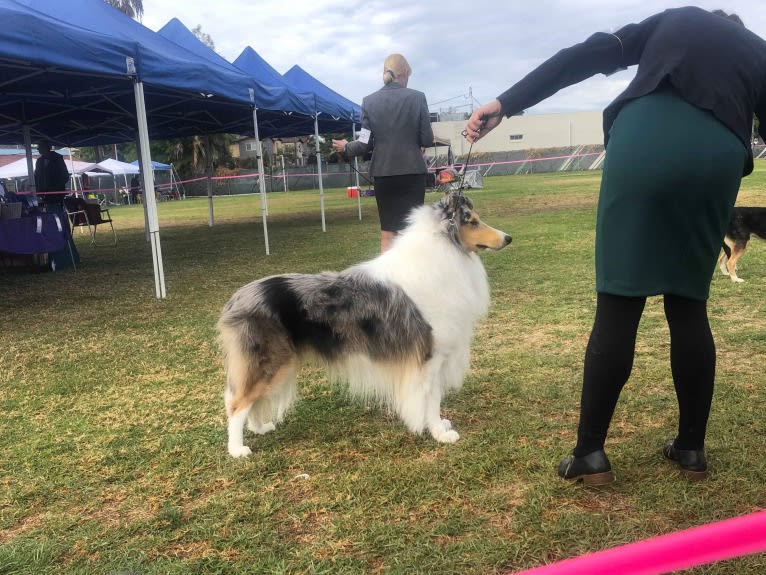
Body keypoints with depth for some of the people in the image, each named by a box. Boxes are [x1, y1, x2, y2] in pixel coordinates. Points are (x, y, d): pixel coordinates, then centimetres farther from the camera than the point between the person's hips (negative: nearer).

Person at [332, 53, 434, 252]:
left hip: (383, 172, 2)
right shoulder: (417, 97, -4)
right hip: (412, 171, -1)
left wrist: (346, 147, 18)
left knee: (387, 234, 9)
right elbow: (427, 140, -4)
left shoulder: (369, 101, 0)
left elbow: (365, 144, -1)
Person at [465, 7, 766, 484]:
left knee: (618, 305, -1)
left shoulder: (671, 21, 30)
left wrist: (505, 104, 9)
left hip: (647, 146, -2)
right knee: (689, 305, 13)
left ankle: (590, 453, 2)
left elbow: (585, 57, 15)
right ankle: (692, 448, 19)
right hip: (719, 159, 2)